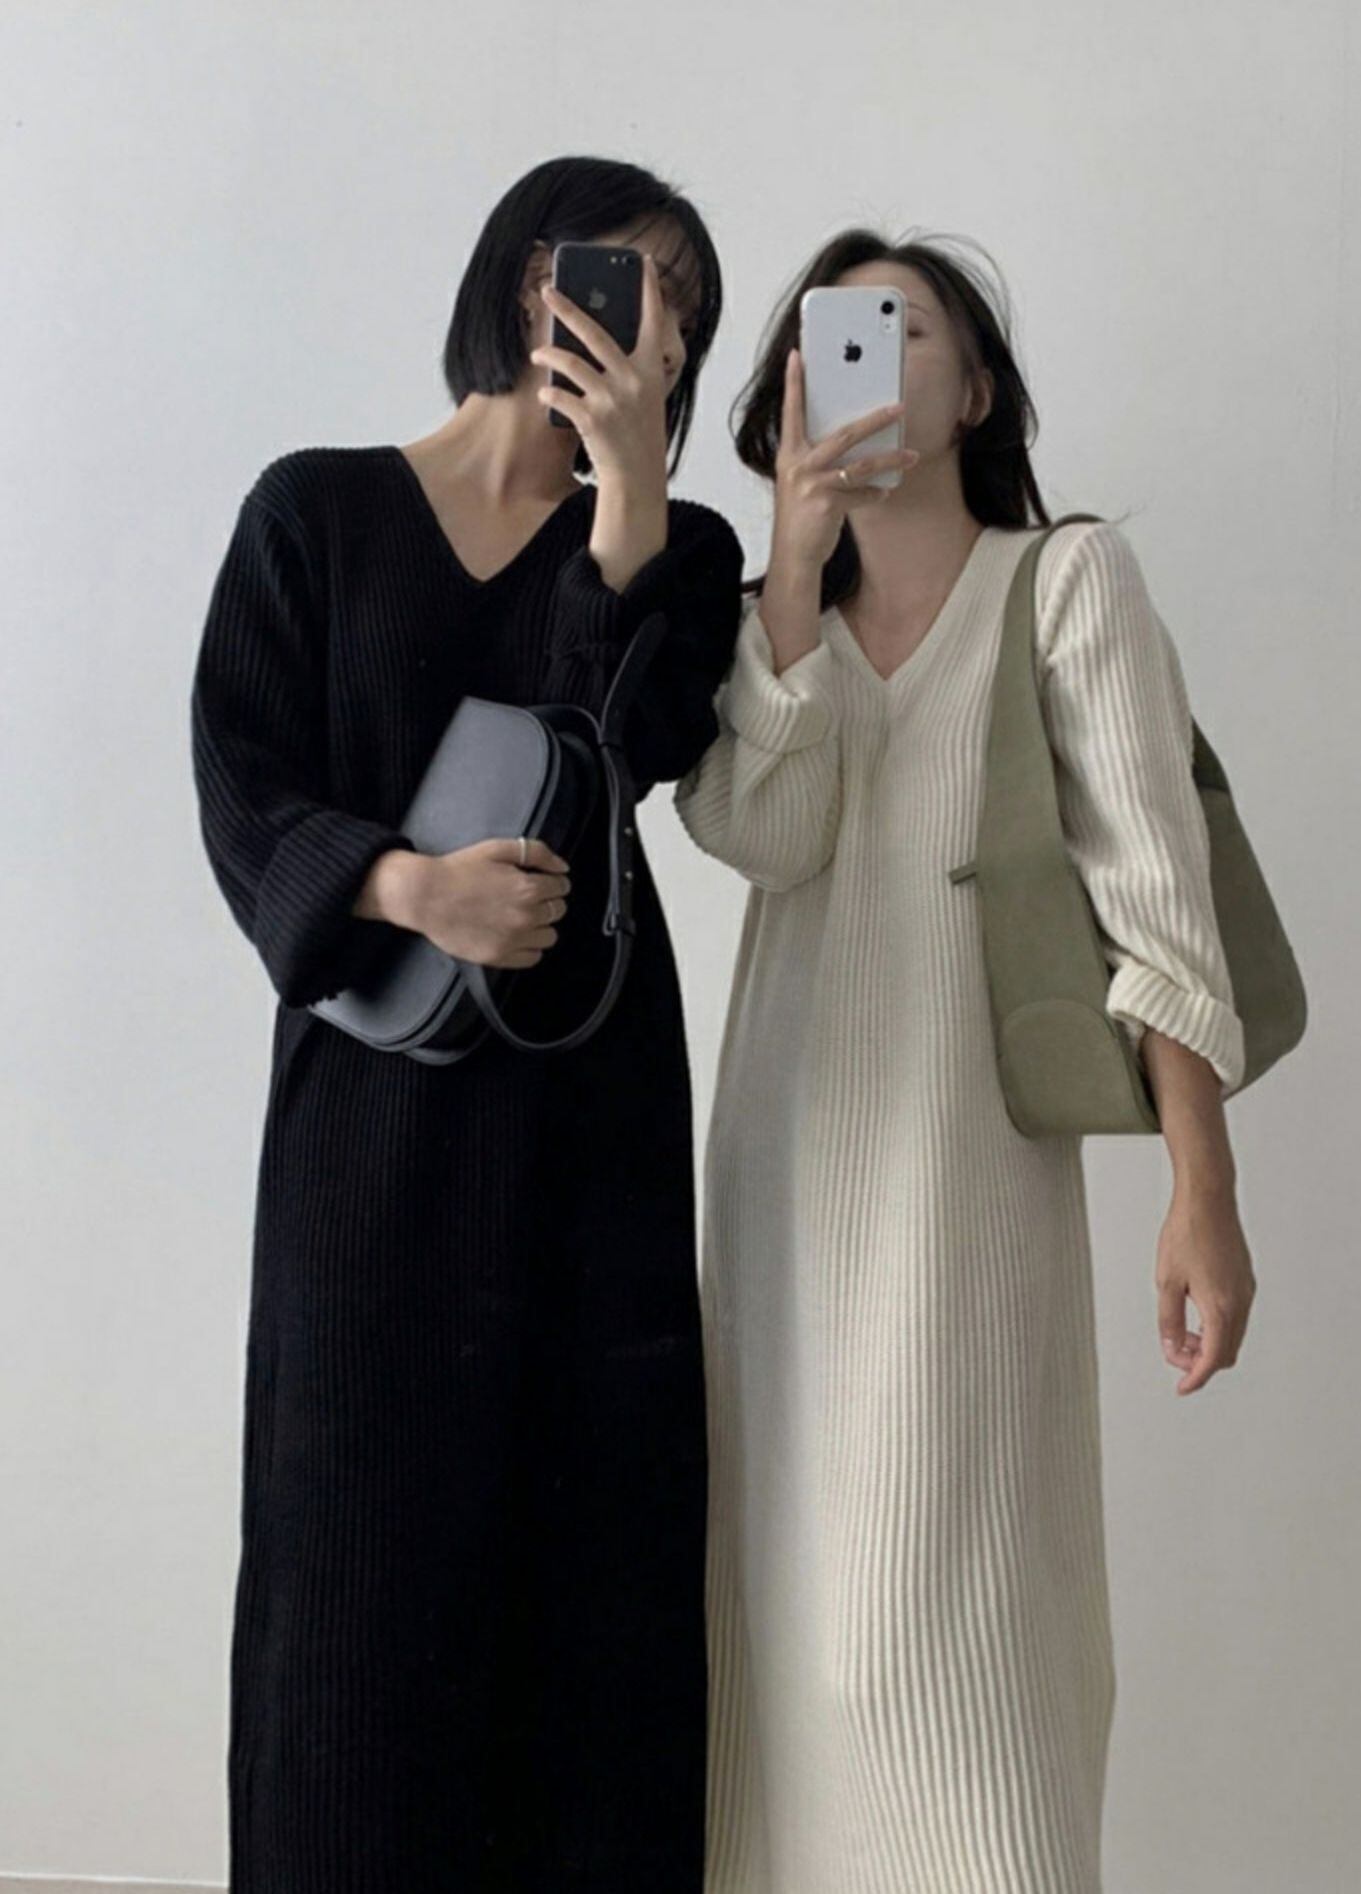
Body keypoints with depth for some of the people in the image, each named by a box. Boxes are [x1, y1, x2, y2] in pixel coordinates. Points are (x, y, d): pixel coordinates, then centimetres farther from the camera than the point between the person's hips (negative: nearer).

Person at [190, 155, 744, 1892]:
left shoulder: (669, 548, 13)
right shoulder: (318, 508, 7)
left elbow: (627, 749, -7)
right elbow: (243, 794, -2)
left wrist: (632, 481, -14)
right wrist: (409, 886, -19)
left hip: (589, 1092, 2)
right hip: (376, 1081, -2)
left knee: (594, 1530, 0)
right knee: (364, 1528, -2)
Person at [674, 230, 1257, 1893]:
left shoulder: (1070, 578, 2)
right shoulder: (775, 616, 15)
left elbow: (1153, 885, -7)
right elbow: (756, 832, -5)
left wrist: (1202, 1193, -14)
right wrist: (797, 555, -9)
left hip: (967, 1147, -4)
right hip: (786, 1148, 5)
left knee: (938, 1596, -8)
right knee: (795, 1573, 9)